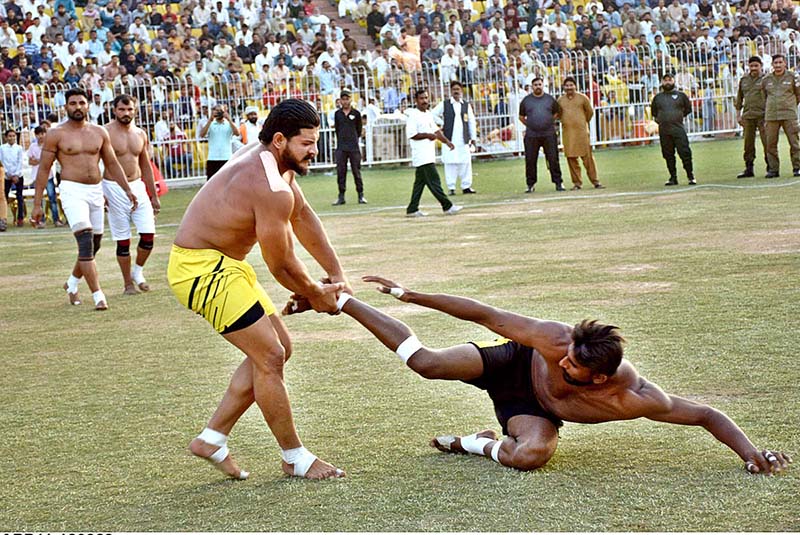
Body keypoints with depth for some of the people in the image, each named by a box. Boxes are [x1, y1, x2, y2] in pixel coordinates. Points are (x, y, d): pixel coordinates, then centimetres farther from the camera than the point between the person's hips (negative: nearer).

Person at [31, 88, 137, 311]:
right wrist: (37, 204, -3)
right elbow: (43, 169, 0)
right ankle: (98, 296, -21)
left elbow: (112, 164, 17)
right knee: (85, 242, -18)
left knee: (95, 244, 12)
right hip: (72, 191, -5)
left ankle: (72, 283, 37)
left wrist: (127, 190, 9)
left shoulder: (99, 133, 9)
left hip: (96, 191, 5)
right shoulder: (56, 135, -2)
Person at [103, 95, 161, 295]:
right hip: (114, 189, -5)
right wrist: (98, 193, -18)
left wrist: (154, 196, 18)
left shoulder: (140, 134, 10)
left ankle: (138, 271, 19)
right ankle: (128, 283, 11)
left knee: (148, 233, -4)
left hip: (137, 186, 5)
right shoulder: (106, 133, -7)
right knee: (123, 240, 0)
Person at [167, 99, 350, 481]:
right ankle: (295, 459, 6)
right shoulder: (272, 189, -25)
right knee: (270, 358, -8)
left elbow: (304, 218, 18)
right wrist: (317, 296, 4)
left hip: (221, 265, 11)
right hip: (203, 271, -11)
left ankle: (212, 439, 20)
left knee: (278, 348, 14)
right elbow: (282, 266, -15)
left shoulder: (267, 158, 6)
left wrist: (336, 275, 18)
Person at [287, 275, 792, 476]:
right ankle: (337, 301, 8)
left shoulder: (637, 399, -36)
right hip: (514, 364, 0)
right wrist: (410, 295, -26)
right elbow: (486, 314, -28)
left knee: (532, 453, -33)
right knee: (427, 362, -13)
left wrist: (750, 451, -42)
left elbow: (707, 414, -27)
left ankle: (474, 443, 0)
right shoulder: (555, 341, -37)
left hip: (532, 409, 1)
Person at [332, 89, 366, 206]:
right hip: (341, 148, 2)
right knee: (340, 172, 2)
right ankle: (341, 196, 7)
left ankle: (361, 195, 6)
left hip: (354, 148, -2)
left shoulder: (356, 113, 2)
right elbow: (337, 129, 14)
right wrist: (342, 141, 13)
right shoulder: (337, 114, 8)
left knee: (356, 171, 0)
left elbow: (359, 130, 9)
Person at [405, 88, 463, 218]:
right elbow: (411, 134, -17)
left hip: (429, 155, 9)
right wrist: (427, 135, -20)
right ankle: (447, 207, -9)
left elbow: (435, 130, 21)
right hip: (422, 156, -9)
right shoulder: (414, 115, -10)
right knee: (434, 181, -8)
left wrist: (447, 142, 10)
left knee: (420, 182, 11)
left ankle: (412, 210, 15)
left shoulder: (428, 114, 17)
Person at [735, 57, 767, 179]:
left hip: (763, 115, -4)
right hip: (747, 116, 4)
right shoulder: (743, 80, 15)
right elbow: (739, 98, 20)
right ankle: (749, 168, 10)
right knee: (748, 143, 5)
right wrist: (738, 114, 15)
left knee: (767, 142, -6)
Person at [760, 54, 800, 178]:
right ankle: (773, 169, 6)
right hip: (771, 117, 2)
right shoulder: (766, 80, 11)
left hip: (789, 116, -2)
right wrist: (765, 119, 15)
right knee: (771, 144, 0)